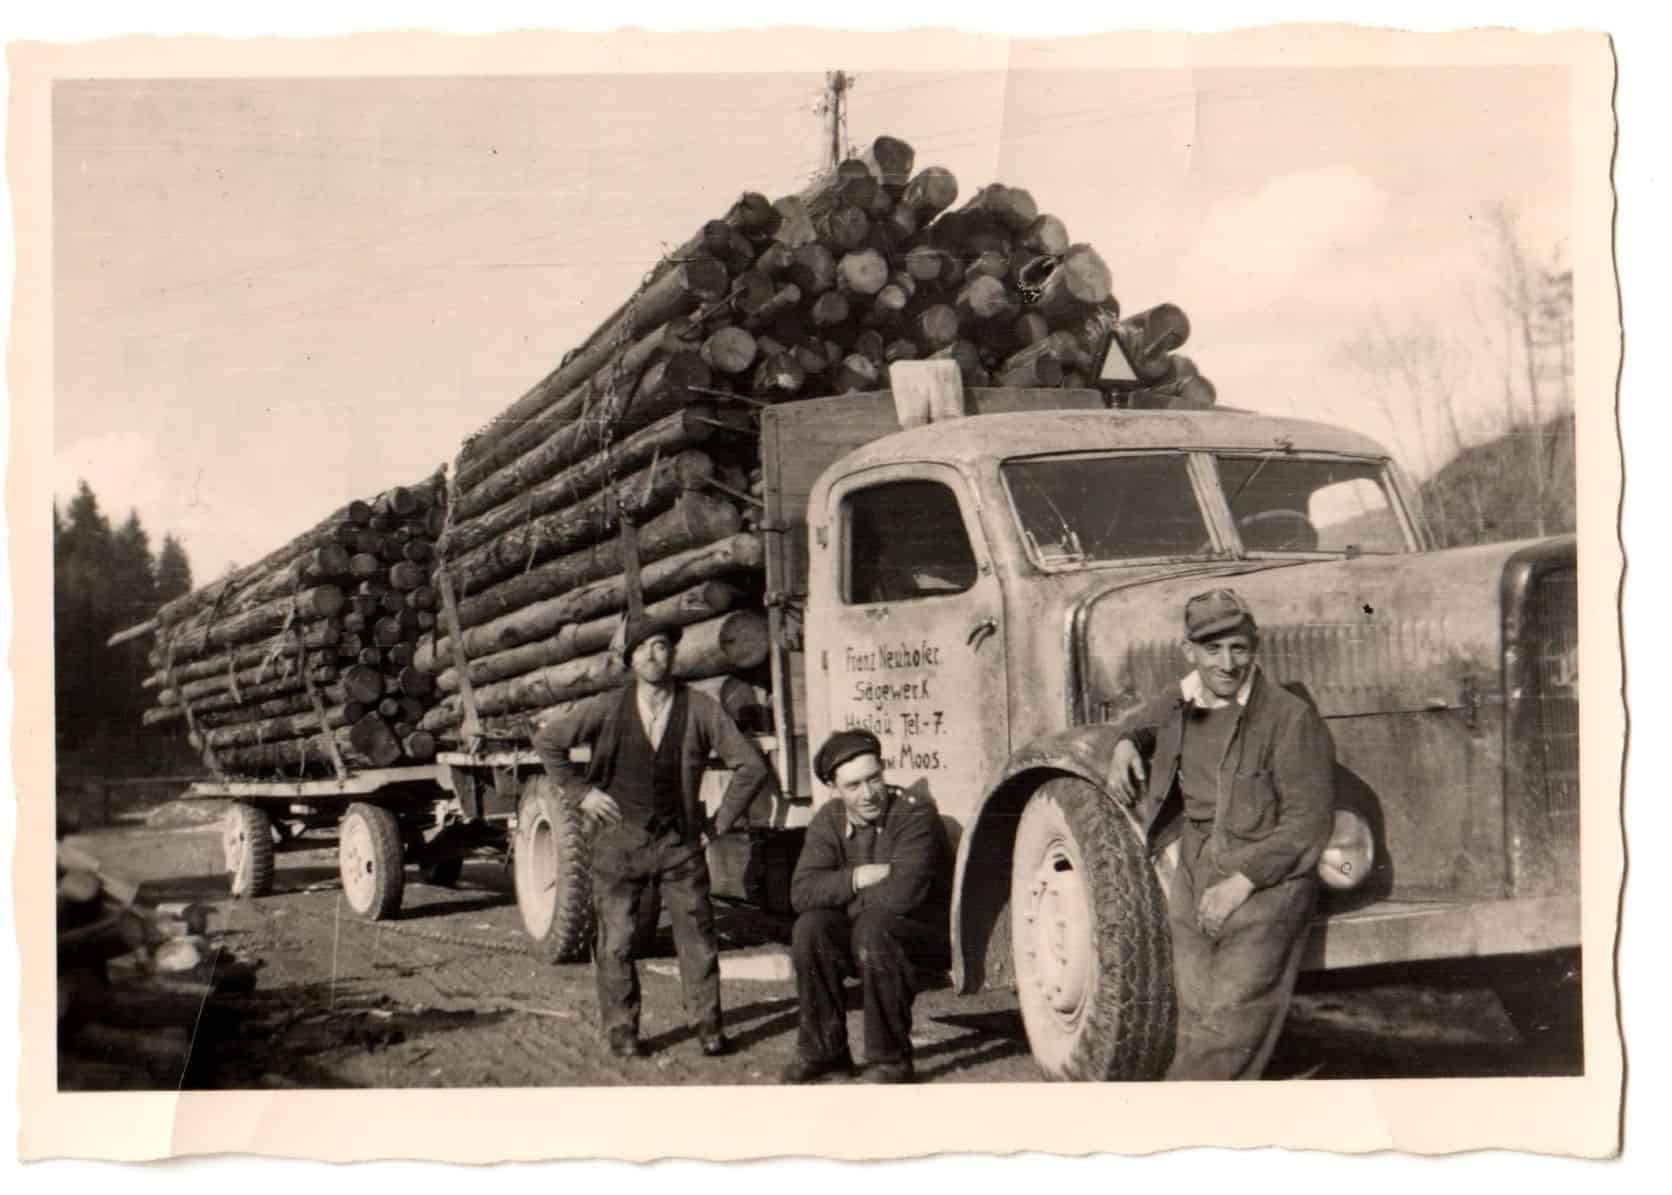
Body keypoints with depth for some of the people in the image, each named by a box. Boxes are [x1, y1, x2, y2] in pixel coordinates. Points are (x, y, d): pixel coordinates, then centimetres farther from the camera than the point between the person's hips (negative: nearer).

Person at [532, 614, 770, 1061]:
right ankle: (621, 1028, 12)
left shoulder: (700, 709, -2)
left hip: (679, 842, 0)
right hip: (619, 840, 0)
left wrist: (722, 820, 2)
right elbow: (547, 741, 8)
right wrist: (580, 793, 4)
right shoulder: (607, 709, -2)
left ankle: (707, 1023, 12)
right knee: (616, 942, 1)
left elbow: (750, 765, 2)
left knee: (697, 935, 1)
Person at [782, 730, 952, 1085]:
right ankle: (823, 1051, -7)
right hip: (860, 936, 5)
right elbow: (801, 892, -11)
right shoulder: (828, 821, 0)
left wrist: (845, 899, -15)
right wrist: (856, 879, -25)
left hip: (928, 933, -5)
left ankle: (891, 1060, -23)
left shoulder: (916, 813, -18)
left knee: (872, 926, -34)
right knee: (810, 928, -21)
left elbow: (902, 893, -30)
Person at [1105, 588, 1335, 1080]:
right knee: (1198, 1031, 6)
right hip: (1194, 882, 6)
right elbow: (1146, 722, 34)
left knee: (1230, 1032, -10)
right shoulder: (1180, 703, 7)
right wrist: (1126, 744, 10)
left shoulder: (1291, 718, -13)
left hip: (1265, 885, -6)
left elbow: (1308, 823, -15)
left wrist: (1241, 882, -19)